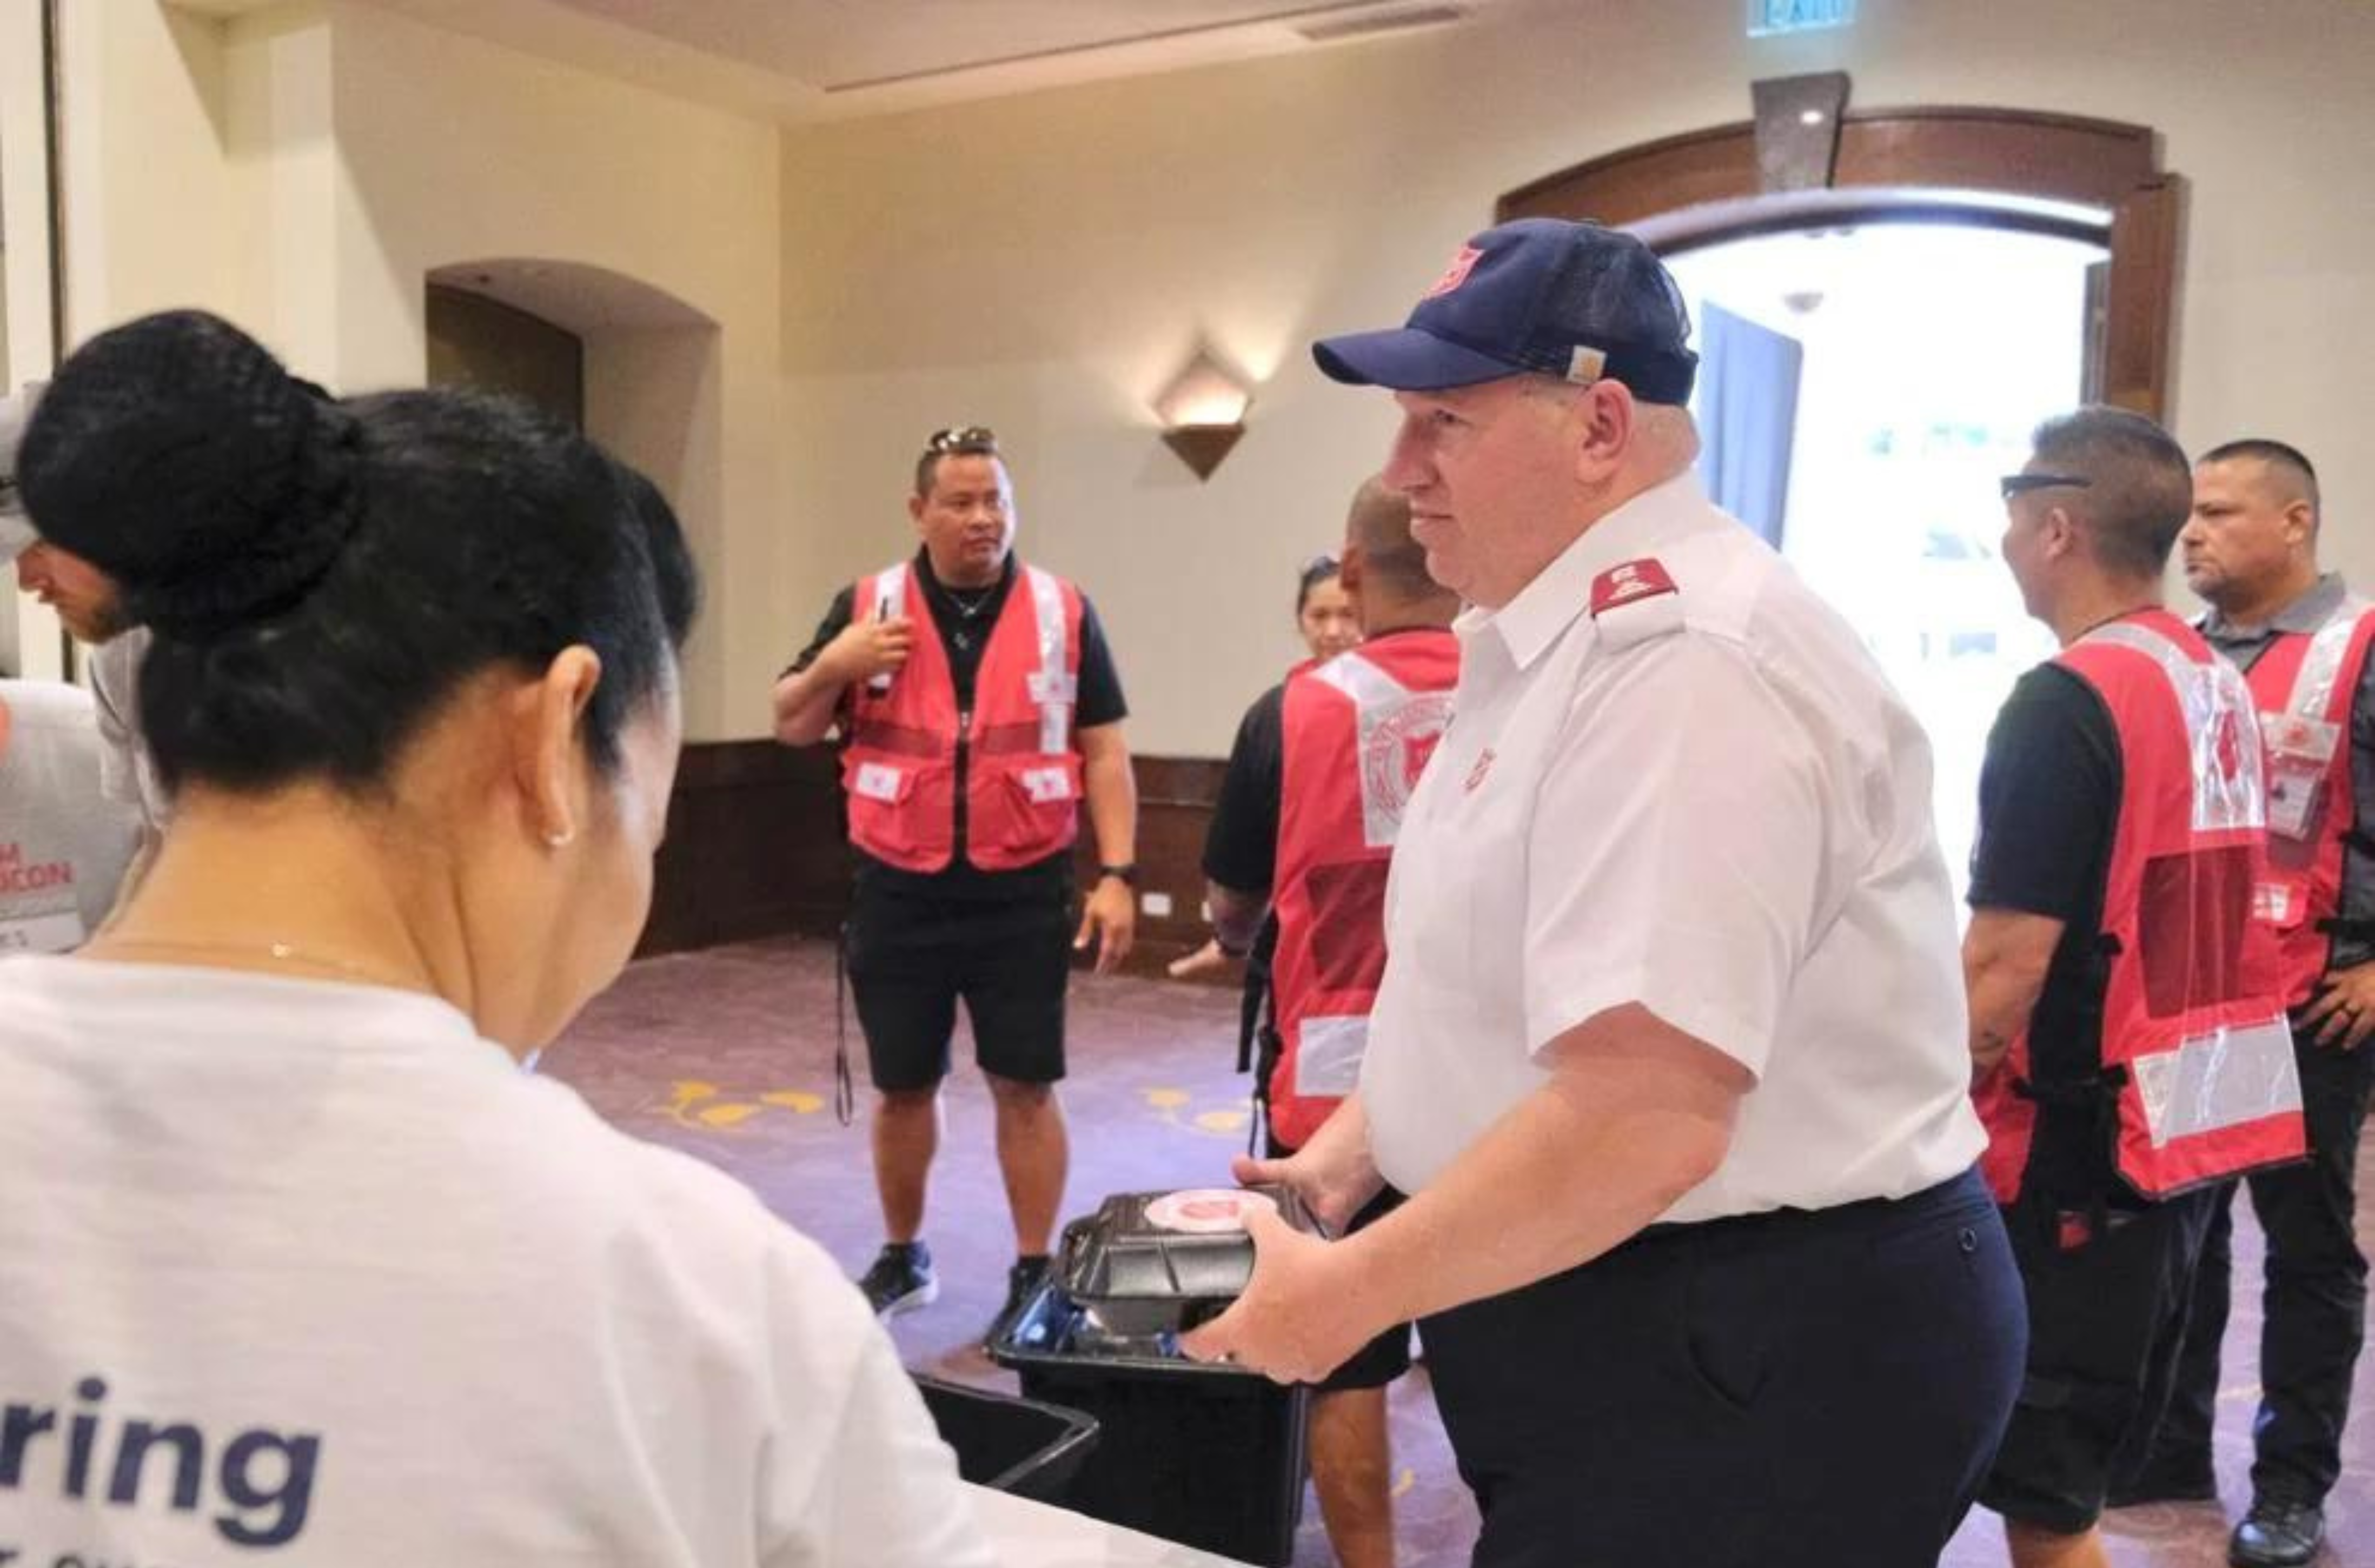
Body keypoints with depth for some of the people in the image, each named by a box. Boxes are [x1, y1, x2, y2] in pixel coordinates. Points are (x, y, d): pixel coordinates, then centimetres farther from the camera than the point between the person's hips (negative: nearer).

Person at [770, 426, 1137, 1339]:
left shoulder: (1064, 613, 0)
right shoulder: (866, 606, 2)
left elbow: (1103, 750, 1)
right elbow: (791, 729, 6)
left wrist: (1117, 874, -8)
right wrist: (831, 667, -15)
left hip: (1022, 896, -1)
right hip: (900, 895, 2)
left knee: (1025, 1087, 4)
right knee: (902, 1087, 14)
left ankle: (1035, 1275, 18)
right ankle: (902, 1257, 33)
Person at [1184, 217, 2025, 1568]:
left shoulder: (1680, 659, -24)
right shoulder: (1558, 638, 10)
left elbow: (1644, 1120, -30)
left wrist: (1346, 1293, -19)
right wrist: (1344, 1159, 8)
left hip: (1759, 1356, -9)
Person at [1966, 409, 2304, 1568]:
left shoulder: (2069, 702, -18)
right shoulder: (2224, 689, 10)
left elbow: (2006, 967, -22)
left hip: (2084, 1137, -9)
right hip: (2198, 1117, 9)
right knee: (2084, 1469, 20)